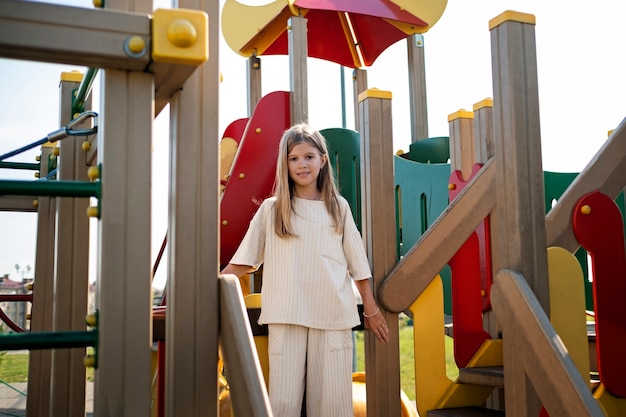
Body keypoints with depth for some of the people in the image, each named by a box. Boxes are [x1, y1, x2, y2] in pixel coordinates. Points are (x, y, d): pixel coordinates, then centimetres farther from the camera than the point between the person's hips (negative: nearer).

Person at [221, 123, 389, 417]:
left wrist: (372, 310, 14)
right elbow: (242, 262, 6)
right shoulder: (271, 209, 7)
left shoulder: (338, 207, 10)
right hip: (286, 316, -1)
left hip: (334, 316, 1)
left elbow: (357, 263, 13)